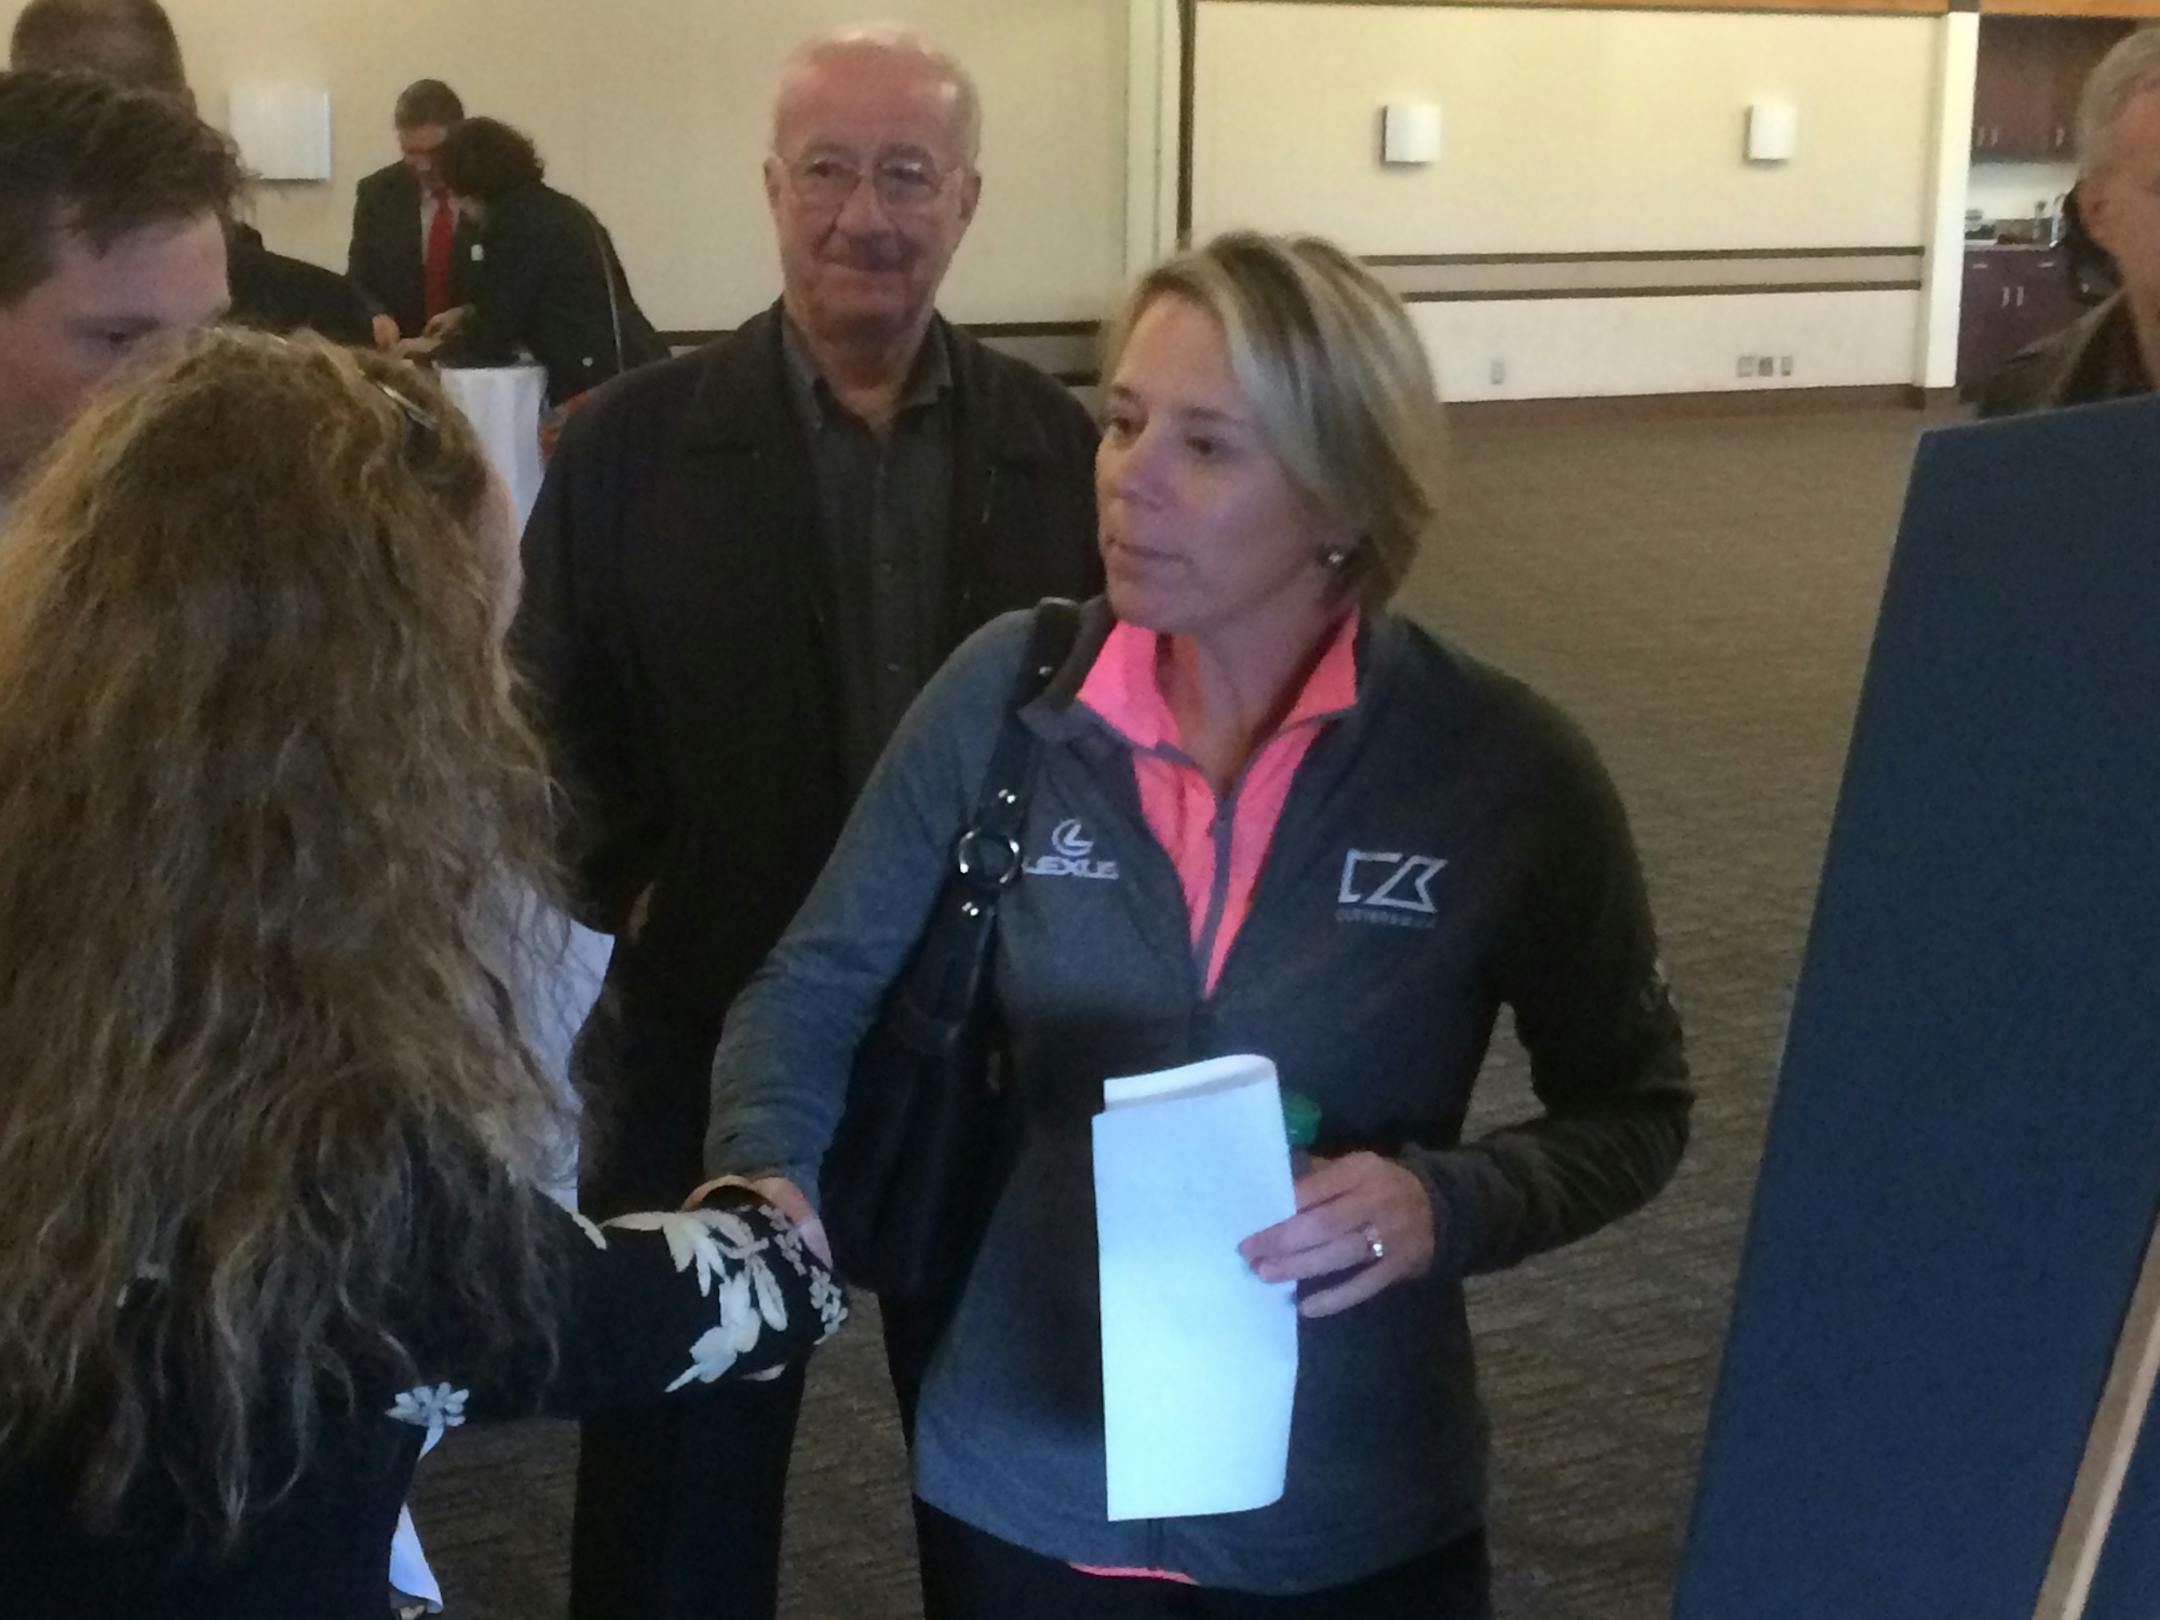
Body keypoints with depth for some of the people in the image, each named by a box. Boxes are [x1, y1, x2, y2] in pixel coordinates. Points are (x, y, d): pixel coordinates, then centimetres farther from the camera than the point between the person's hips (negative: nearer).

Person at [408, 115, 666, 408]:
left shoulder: (514, 222, -10)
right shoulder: (555, 207, 19)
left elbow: (492, 342, -6)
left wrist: (435, 348, 13)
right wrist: (466, 314, 39)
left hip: (601, 382, -10)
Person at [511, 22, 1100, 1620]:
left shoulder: (1064, 447, -2)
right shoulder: (629, 444, -5)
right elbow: (553, 726, 0)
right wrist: (634, 903, -13)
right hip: (717, 1041, -1)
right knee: (680, 1475, 14)